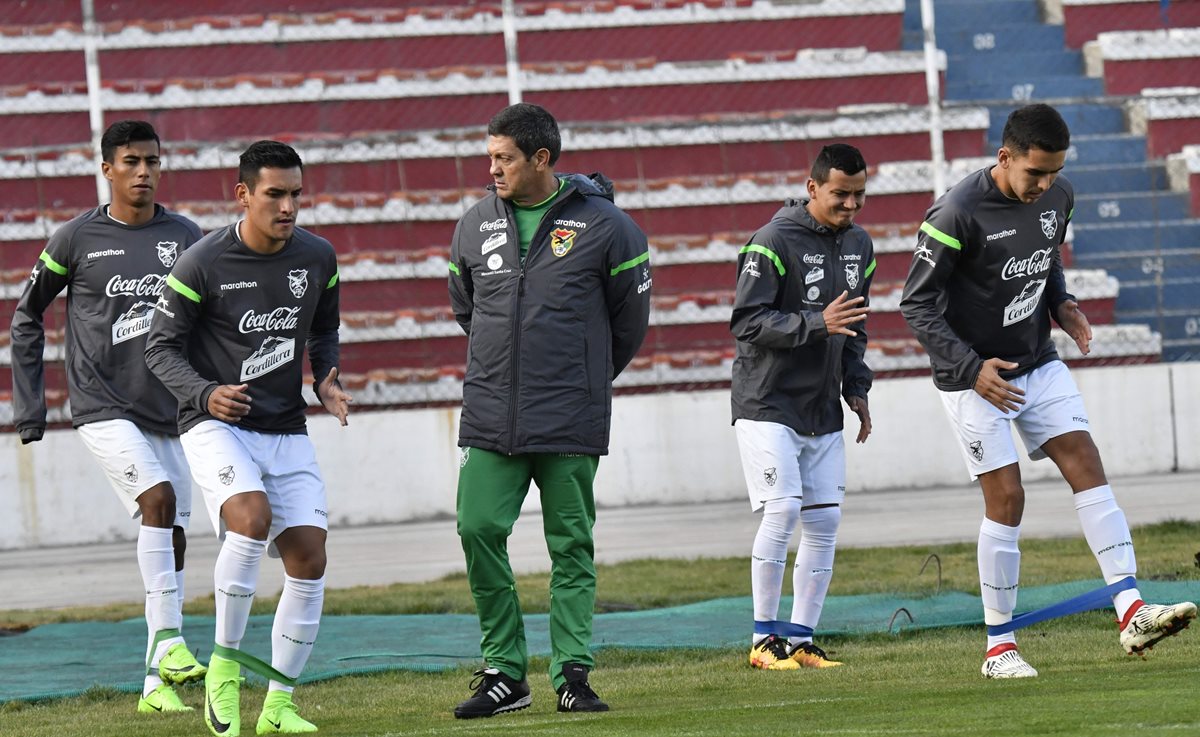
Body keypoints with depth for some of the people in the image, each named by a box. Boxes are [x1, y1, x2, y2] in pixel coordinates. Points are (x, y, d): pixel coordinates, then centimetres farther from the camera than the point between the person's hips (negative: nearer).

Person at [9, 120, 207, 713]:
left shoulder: (185, 237, 6)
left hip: (169, 414, 4)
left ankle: (156, 682, 10)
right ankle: (168, 641, -24)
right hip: (103, 410, -4)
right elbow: (27, 316, 9)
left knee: (171, 538, 3)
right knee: (158, 498, -25)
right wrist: (29, 406, 5)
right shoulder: (77, 239, -2)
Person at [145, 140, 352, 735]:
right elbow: (161, 347, -4)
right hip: (216, 424, -5)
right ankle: (225, 665, -15)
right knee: (251, 517, -31)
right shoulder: (202, 264, -12)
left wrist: (328, 381, 0)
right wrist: (205, 394, -21)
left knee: (308, 559, -4)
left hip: (286, 430, 5)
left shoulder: (317, 258, 1)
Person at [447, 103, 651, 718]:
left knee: (572, 547, 2)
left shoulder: (603, 225, -4)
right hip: (489, 414, 3)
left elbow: (630, 318, 9)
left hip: (571, 418, -3)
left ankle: (572, 674, 6)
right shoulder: (475, 226, 7)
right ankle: (504, 673, 3)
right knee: (479, 531, -6)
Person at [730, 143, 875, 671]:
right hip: (767, 404, -7)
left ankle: (800, 639, 8)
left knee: (824, 521, 2)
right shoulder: (774, 242, -13)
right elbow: (747, 322, -17)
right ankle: (764, 638, -5)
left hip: (823, 410, 7)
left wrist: (857, 388, 9)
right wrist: (817, 323, -25)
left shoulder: (859, 245, 10)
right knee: (782, 510, -15)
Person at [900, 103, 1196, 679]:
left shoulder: (1056, 197, -1)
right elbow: (917, 305, -17)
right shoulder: (958, 214, -22)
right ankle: (1000, 647, 2)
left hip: (1038, 364, 6)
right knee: (1006, 498, -8)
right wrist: (971, 368, -25)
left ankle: (1132, 614, -14)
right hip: (975, 375, -6)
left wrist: (1061, 303, 0)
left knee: (1086, 464, -7)